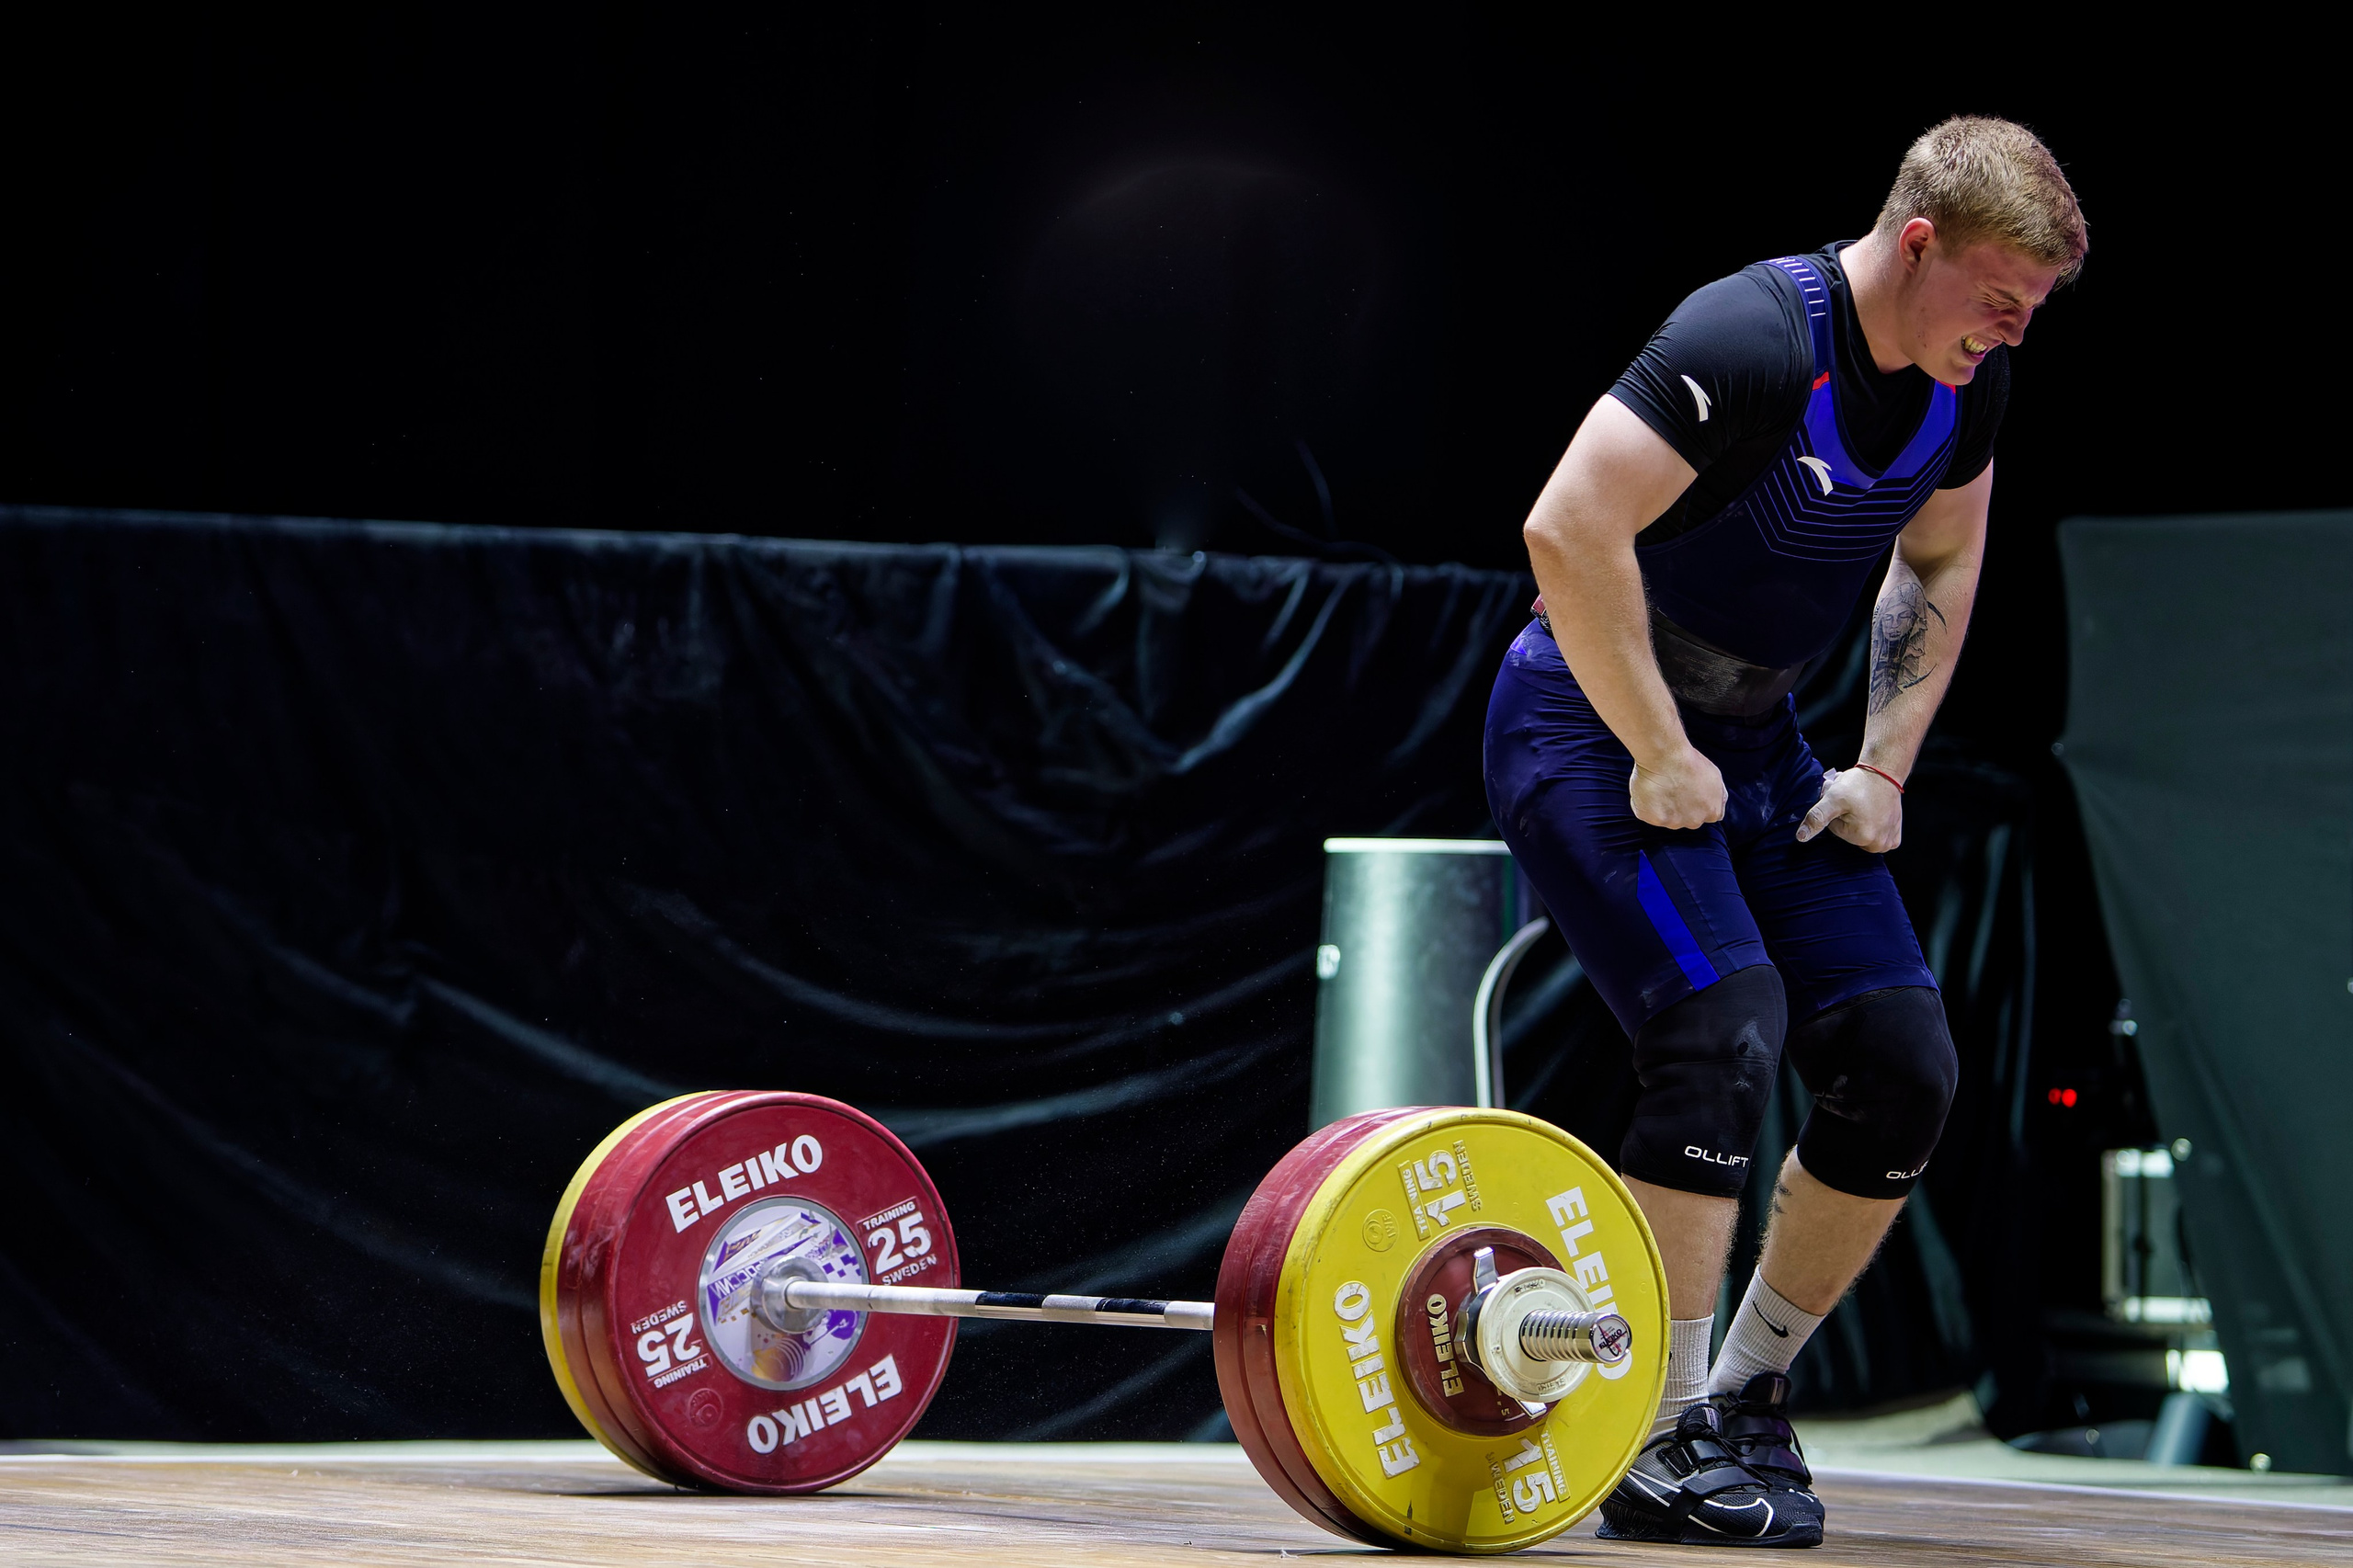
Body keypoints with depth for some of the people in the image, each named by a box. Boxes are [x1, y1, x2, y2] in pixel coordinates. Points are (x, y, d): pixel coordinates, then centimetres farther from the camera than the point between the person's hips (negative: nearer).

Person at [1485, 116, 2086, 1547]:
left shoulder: (1970, 382, -1)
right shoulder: (1753, 343, -26)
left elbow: (1941, 562, 18)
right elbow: (1569, 533, -32)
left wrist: (1885, 768, 7)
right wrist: (1659, 761, -25)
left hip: (1752, 737, 8)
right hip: (1594, 730, -8)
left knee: (1902, 1066, 0)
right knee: (1724, 1036, -25)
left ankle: (1750, 1394, 16)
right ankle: (1669, 1450, -16)